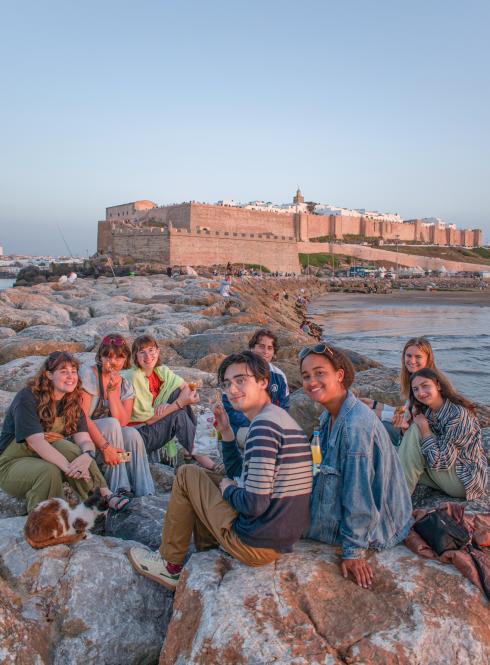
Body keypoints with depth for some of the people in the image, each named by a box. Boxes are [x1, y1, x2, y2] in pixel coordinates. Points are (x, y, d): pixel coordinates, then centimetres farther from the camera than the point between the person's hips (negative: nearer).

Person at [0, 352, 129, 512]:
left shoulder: (72, 403, -2)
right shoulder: (27, 398, -20)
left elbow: (85, 440, -14)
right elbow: (36, 442, -30)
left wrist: (87, 455, -39)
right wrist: (69, 467, -42)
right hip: (13, 463, -4)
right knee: (49, 471, -36)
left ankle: (105, 497, -30)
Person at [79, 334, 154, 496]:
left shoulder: (126, 385, 4)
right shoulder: (88, 374, -13)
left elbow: (122, 422, -12)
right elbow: (82, 417, -21)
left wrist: (113, 390, -19)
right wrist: (105, 446, -30)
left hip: (110, 434, 5)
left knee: (132, 434, -24)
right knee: (111, 424, -30)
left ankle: (146, 495, -24)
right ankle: (120, 490, -28)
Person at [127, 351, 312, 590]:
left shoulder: (263, 425, -21)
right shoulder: (280, 417, 11)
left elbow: (255, 504, -25)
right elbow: (241, 477, 19)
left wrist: (227, 489, -5)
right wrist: (226, 432, 9)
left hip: (256, 543, -9)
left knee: (186, 474, 4)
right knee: (206, 477, 25)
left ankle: (171, 566, 17)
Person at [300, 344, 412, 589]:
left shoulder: (355, 425, -30)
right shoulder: (330, 416, -2)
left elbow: (357, 493, -26)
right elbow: (328, 466, 13)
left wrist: (354, 551, -19)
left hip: (376, 527, -8)